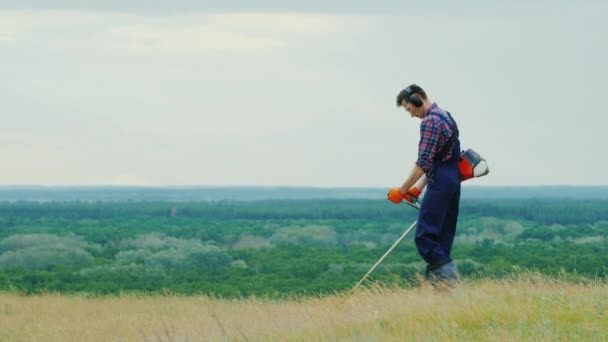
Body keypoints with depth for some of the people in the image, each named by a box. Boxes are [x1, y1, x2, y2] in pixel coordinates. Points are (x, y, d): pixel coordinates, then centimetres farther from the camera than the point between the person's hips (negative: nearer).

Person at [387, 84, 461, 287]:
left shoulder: (430, 121, -12)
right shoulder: (444, 116, 20)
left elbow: (423, 162, -17)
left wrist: (402, 191, -12)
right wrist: (418, 188, 20)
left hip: (440, 182, -10)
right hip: (453, 179, 10)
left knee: (425, 236, -10)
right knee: (443, 236, 10)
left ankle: (447, 277, -17)